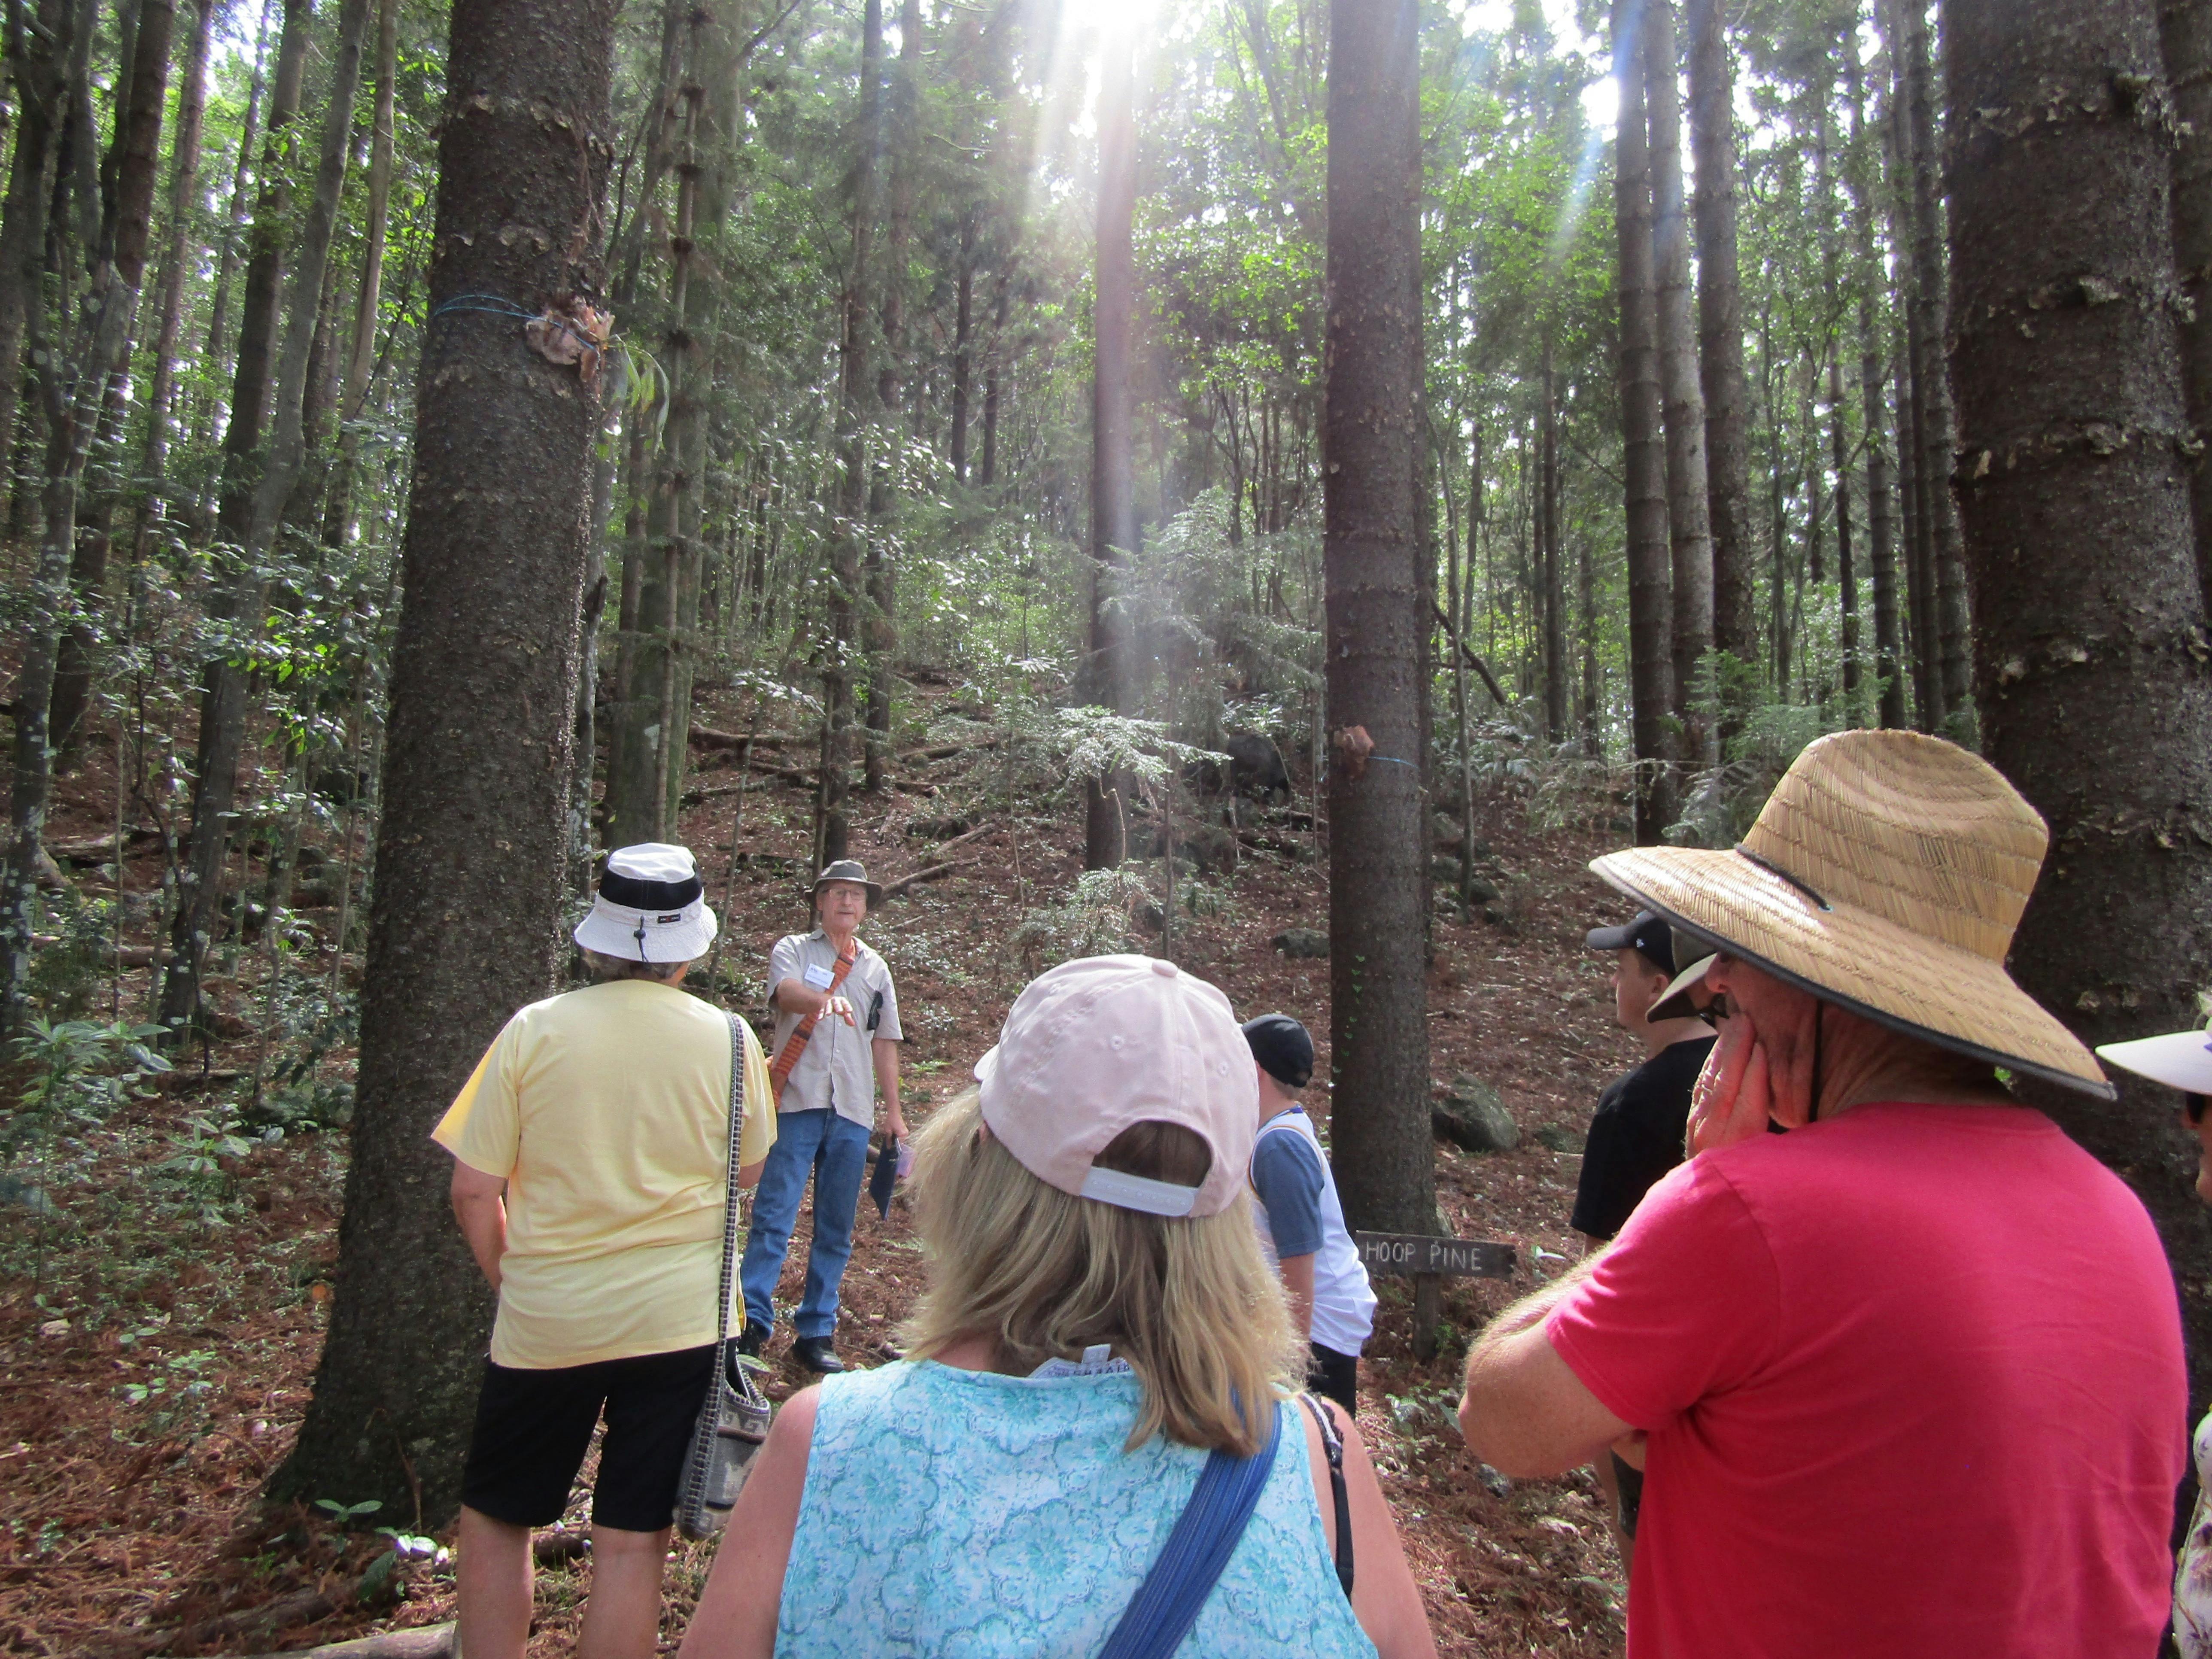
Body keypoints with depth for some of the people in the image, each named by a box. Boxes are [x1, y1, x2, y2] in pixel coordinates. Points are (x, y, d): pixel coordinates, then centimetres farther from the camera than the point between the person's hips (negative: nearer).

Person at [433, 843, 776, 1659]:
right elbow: (748, 1173, 6)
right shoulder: (729, 1041, -8)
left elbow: (473, 1189, -6)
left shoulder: (534, 1030, -10)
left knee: (495, 1518, 22)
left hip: (545, 1318, 0)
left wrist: (511, 1279, 10)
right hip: (678, 1318, 0)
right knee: (632, 1544, 11)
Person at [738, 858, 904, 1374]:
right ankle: (751, 1323, -4)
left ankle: (816, 1332, 15)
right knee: (774, 1215, -9)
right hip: (797, 1103, -4)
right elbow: (786, 992, -18)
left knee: (836, 1229, 7)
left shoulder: (875, 969, 18)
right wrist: (827, 1000, -39)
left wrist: (894, 1110, 16)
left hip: (853, 1112, 4)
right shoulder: (793, 950, 5)